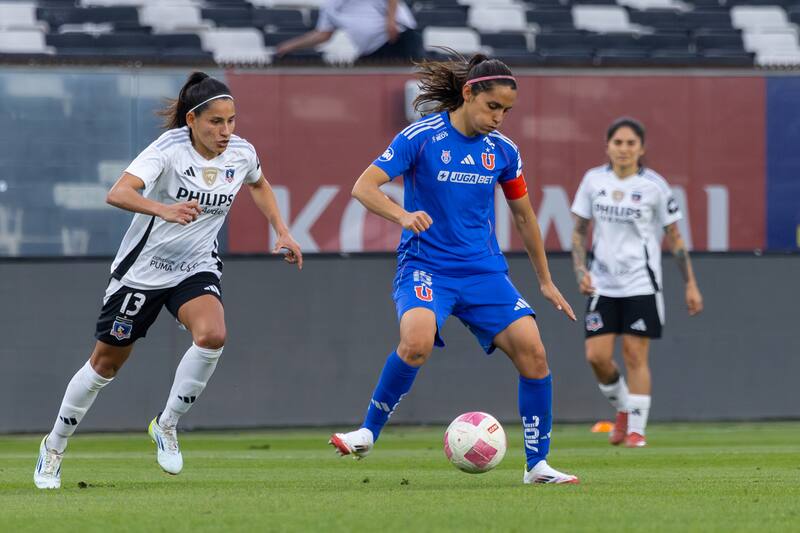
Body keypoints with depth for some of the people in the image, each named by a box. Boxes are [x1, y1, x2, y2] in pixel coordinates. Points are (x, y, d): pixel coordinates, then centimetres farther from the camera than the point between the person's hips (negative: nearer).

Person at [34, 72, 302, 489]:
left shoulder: (241, 153, -7)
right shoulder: (169, 149, -23)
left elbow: (258, 184, 20)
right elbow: (118, 193, -39)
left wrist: (282, 232, 10)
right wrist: (163, 209, -56)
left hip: (196, 267, 3)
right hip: (143, 266, -3)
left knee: (212, 335, -28)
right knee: (107, 361, 7)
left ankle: (166, 425, -7)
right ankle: (54, 447, 29)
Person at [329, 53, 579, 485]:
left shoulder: (502, 150, 6)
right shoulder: (420, 137, -8)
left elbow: (523, 214, 18)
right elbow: (363, 186, -12)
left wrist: (545, 281, 23)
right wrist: (403, 215, -32)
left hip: (484, 270, 4)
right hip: (425, 266, -4)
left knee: (532, 351, -11)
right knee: (417, 341, -33)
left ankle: (537, 464, 3)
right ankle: (367, 433, -14)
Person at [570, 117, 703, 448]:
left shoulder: (654, 186, -3)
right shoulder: (594, 180, 3)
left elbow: (674, 238, 3)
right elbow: (580, 231, 10)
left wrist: (690, 284, 2)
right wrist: (581, 271, -5)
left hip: (641, 283, -3)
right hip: (603, 283, 3)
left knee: (635, 355, -6)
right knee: (597, 356, -5)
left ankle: (636, 429, 3)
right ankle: (622, 408, 22)